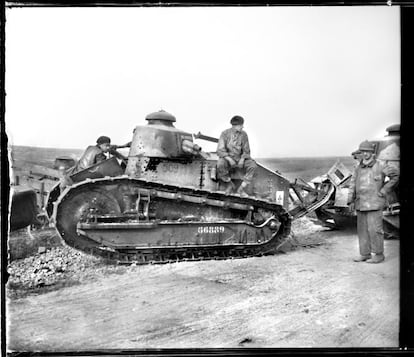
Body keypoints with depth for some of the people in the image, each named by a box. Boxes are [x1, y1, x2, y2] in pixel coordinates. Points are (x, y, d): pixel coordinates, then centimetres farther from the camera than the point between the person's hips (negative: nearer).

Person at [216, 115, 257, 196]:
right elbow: (220, 151, -13)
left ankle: (241, 189, -17)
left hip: (240, 158, 3)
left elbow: (246, 151, 3)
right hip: (227, 158, -3)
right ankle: (230, 185, -14)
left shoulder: (243, 134, -1)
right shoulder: (225, 133, -7)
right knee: (220, 164, -36)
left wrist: (242, 159, -18)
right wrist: (229, 159, -28)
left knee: (252, 165, -24)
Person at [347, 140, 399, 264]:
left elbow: (396, 176, -1)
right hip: (360, 204, 6)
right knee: (362, 229, 10)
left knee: (374, 229, -5)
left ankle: (378, 254, 7)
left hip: (374, 203, -6)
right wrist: (350, 200, 3)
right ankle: (364, 254, 20)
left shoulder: (380, 166, -5)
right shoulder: (358, 168, 10)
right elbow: (353, 184, 12)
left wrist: (384, 190, -5)